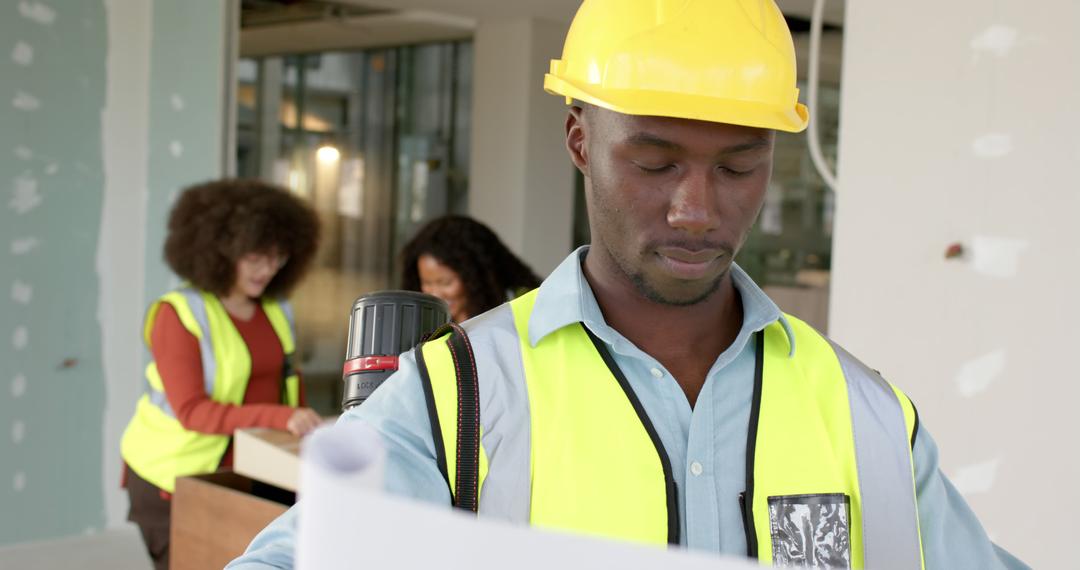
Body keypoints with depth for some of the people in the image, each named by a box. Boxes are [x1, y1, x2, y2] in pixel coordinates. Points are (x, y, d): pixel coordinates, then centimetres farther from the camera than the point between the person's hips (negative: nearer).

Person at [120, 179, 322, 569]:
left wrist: (304, 427, 0)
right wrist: (280, 418, -33)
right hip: (179, 477, -5)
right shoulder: (178, 314, -14)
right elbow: (192, 411, -23)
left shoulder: (275, 309, 5)